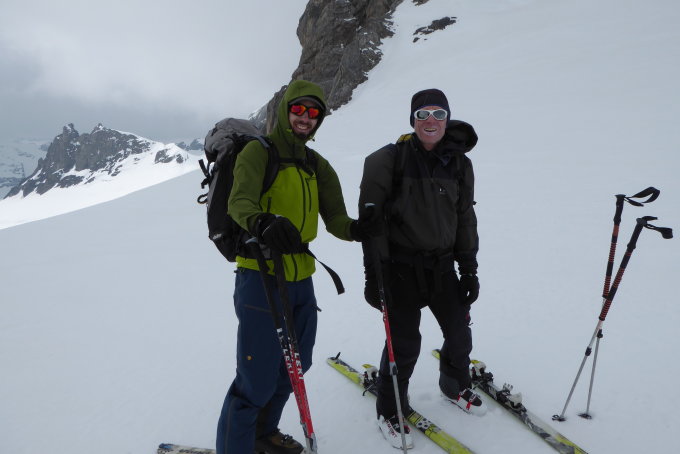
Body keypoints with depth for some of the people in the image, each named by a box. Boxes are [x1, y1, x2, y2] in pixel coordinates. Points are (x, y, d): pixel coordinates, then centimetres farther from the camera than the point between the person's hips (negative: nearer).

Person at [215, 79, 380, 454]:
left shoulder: (318, 165, 13)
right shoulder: (258, 151, -7)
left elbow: (334, 218, 5)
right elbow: (239, 202, -25)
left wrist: (355, 228, -17)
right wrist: (262, 223, -47)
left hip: (301, 281, 7)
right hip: (261, 279, -7)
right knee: (257, 379, -5)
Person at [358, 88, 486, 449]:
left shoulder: (458, 162, 5)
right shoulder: (390, 159, -9)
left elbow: (465, 218, 11)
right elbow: (371, 217, -10)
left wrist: (469, 268, 9)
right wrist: (373, 271, -14)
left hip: (442, 264, 5)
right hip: (401, 266, -4)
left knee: (460, 332, 14)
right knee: (405, 341, -1)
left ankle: (456, 386, 45)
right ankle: (390, 409, 24)